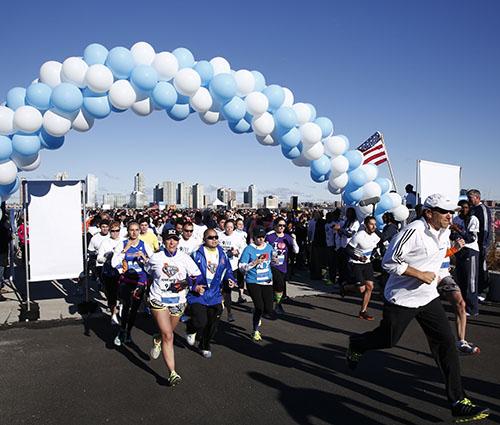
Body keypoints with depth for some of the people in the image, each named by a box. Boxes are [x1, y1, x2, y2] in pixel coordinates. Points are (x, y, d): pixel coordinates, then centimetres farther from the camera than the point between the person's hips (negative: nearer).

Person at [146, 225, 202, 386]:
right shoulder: (155, 258, -5)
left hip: (178, 302, 2)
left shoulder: (185, 258, -5)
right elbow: (147, 274, 13)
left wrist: (186, 282, -17)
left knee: (167, 333, 20)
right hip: (158, 300, -2)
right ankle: (172, 373, -8)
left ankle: (157, 340, 56)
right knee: (168, 336, -12)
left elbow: (197, 276, -1)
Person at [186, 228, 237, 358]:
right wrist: (194, 286, -18)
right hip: (198, 294, -5)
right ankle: (190, 329, 21)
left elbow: (228, 270, 14)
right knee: (201, 322, -17)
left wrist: (230, 280, -6)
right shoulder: (197, 254, -9)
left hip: (215, 295, 5)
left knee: (212, 325, 13)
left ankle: (205, 346, 39)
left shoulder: (223, 255, 6)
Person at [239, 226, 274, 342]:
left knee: (268, 309, -1)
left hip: (267, 281, 5)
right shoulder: (249, 249, -8)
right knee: (259, 307, -9)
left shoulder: (269, 247, 7)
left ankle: (257, 316, 36)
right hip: (253, 282, -4)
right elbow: (241, 267, -10)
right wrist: (255, 263, -19)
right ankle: (255, 331, 15)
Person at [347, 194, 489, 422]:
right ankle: (356, 344, 40)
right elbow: (389, 261, -22)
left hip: (428, 298, 7)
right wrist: (419, 274, -23)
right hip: (402, 298, -7)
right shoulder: (414, 231, -23)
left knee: (446, 342, -1)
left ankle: (458, 403, 6)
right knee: (387, 340, 8)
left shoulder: (445, 232, 4)